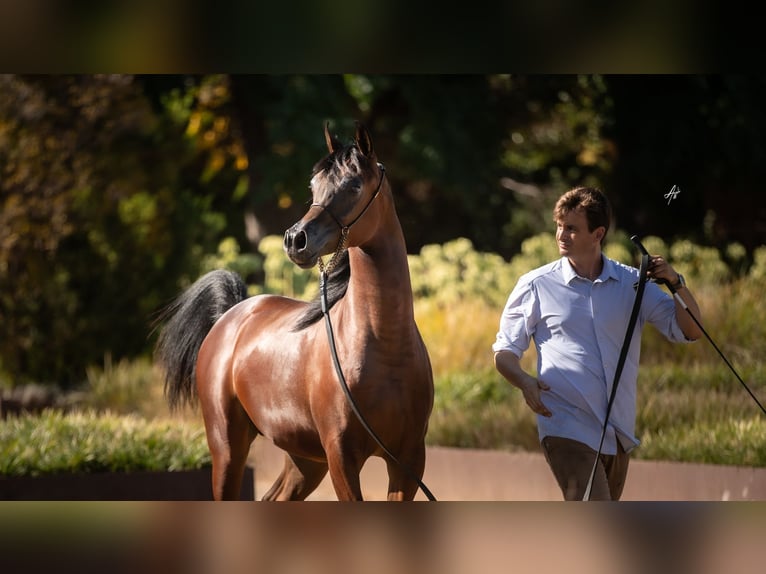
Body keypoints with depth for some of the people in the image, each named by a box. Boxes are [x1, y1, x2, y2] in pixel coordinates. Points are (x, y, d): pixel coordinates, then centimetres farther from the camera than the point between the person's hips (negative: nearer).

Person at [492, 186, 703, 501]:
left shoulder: (632, 283, 8)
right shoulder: (536, 285, 1)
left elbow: (690, 331, 6)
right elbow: (505, 351, 6)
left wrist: (676, 284, -12)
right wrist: (525, 381, -16)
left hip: (618, 435, 5)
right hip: (567, 428, -4)